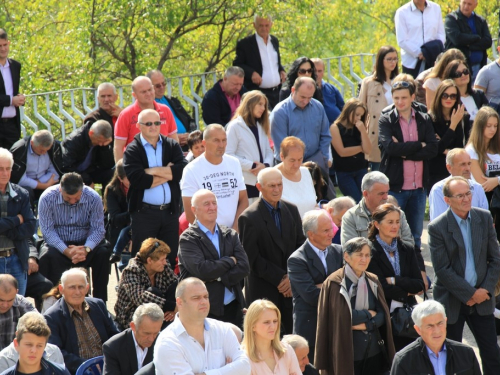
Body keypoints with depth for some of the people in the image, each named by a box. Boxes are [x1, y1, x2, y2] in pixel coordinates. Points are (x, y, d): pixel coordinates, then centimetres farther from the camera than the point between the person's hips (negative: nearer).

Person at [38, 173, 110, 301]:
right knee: (48, 257, -34)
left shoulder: (93, 198, -10)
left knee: (103, 252, -27)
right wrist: (66, 251, -30)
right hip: (57, 244, -1)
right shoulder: (47, 198, -14)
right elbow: (48, 231, -15)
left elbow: (98, 229, -10)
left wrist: (86, 249, -30)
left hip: (84, 243, 2)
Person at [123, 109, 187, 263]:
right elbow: (137, 180, -15)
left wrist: (154, 171, -11)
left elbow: (183, 170, -6)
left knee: (170, 259, 8)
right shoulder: (132, 150, 0)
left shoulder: (172, 146, 10)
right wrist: (168, 173, -8)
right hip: (144, 213, -3)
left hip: (170, 211, 3)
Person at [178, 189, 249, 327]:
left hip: (233, 308, 5)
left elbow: (244, 267, 1)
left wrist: (217, 277, -12)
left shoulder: (230, 235, 12)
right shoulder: (188, 239, -3)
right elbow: (201, 270, -18)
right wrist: (230, 261, -6)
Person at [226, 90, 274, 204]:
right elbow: (229, 155, -11)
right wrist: (252, 166, -15)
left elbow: (268, 151, 16)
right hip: (245, 182, -6)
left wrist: (266, 165, -7)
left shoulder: (261, 127, 20)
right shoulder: (235, 126, -3)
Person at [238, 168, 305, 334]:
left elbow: (301, 245, 9)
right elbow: (252, 258, -10)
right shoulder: (249, 218, -9)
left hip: (291, 289, 5)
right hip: (263, 292, -4)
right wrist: (280, 279, -13)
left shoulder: (291, 210, 8)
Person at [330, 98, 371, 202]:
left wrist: (362, 131, -10)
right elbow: (342, 152, -12)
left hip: (361, 171, 4)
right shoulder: (335, 128, -4)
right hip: (344, 173, -4)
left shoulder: (359, 128, 9)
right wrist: (361, 148, -1)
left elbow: (368, 150, 0)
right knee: (357, 202, -11)